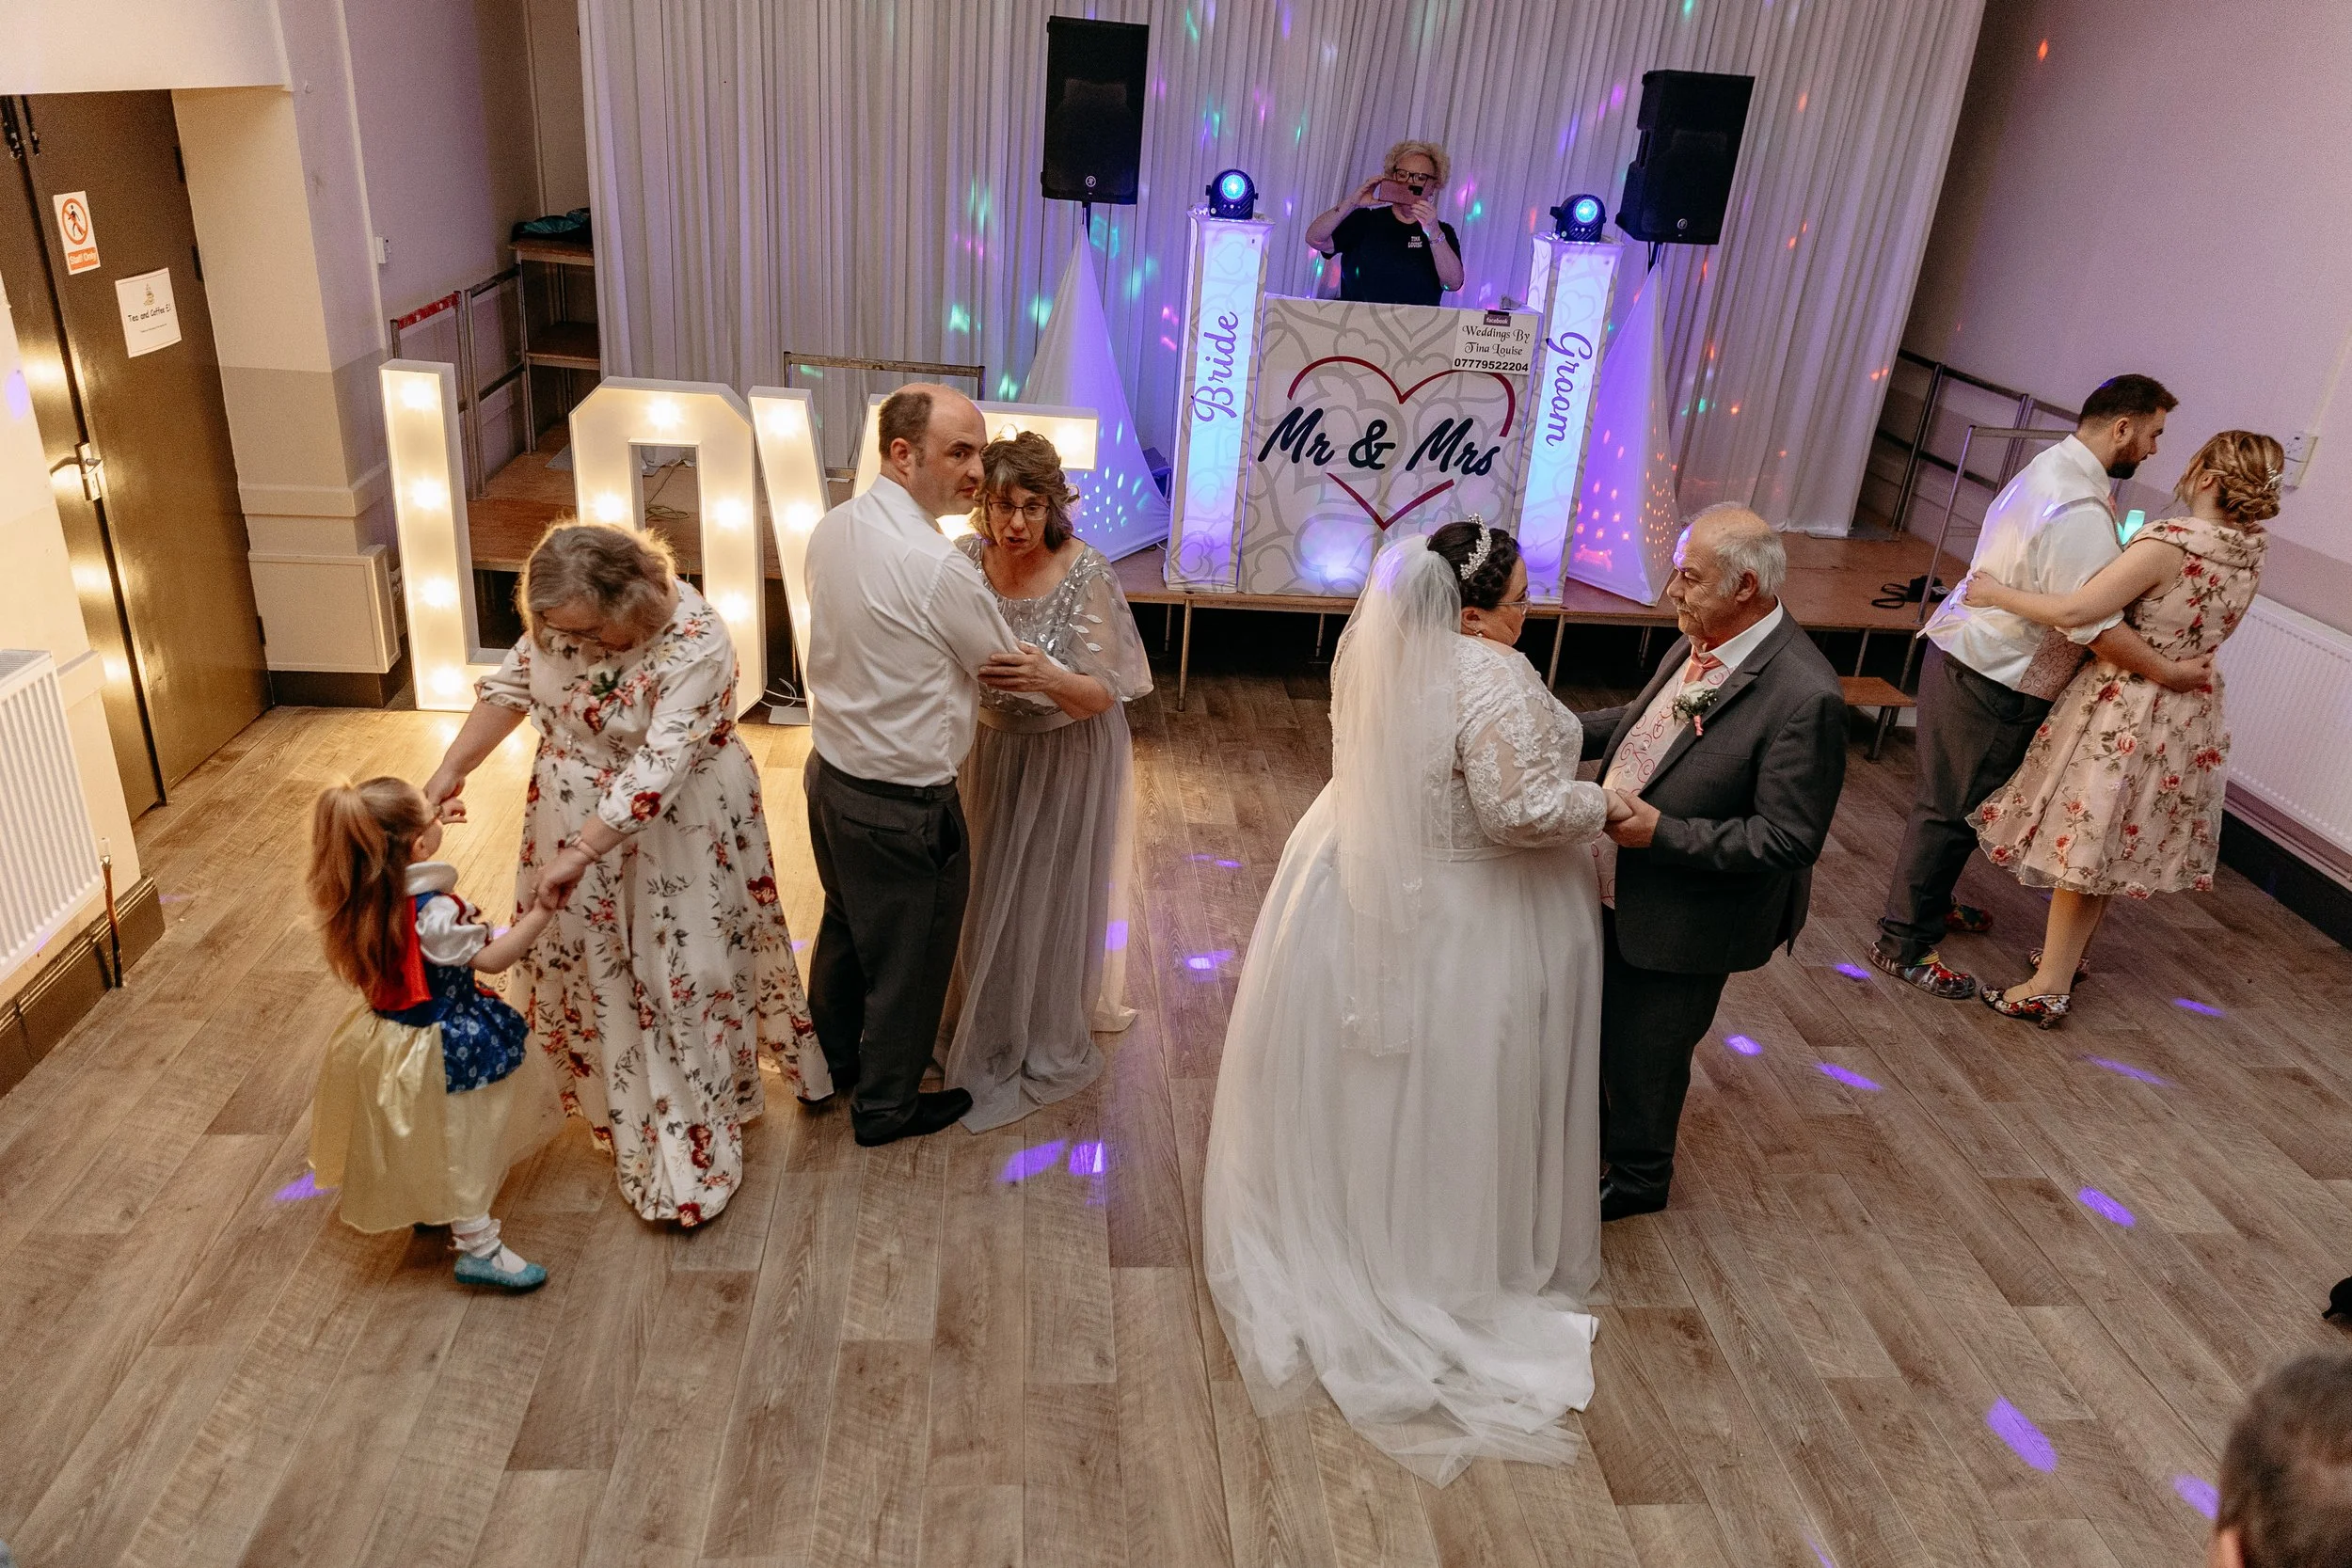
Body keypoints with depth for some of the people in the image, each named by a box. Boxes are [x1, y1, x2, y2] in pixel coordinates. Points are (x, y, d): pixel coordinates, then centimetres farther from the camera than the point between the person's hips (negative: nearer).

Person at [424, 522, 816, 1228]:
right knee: (586, 965, 17)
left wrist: (576, 854, -34)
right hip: (576, 818, 6)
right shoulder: (561, 619, -10)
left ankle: (694, 1153, 23)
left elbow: (657, 771, -33)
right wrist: (450, 771, 2)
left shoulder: (695, 644, -29)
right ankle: (627, 1123, 40)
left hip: (674, 841, -6)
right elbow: (509, 687, 5)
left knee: (682, 978, 5)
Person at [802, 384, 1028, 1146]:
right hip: (904, 804, -8)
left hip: (829, 770, 8)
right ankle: (886, 1105, 35)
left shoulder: (833, 528, -2)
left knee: (845, 927, 28)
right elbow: (1010, 668, -13)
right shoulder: (939, 568, -28)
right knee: (907, 956, 14)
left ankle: (829, 1064, 50)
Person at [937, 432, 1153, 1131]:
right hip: (990, 746, 4)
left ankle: (1046, 1050, 29)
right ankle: (980, 1020, 43)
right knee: (983, 885, 17)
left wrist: (1050, 679, -43)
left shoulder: (1086, 574, -25)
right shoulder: (966, 558, -12)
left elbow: (1104, 693, -25)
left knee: (1049, 894, 7)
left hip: (1067, 757, -4)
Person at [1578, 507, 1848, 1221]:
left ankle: (1638, 1177, 43)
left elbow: (1789, 838, -26)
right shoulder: (1702, 641, -5)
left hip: (1681, 920, -8)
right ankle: (1590, 1141, 54)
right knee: (1591, 1028, 27)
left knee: (1644, 1051, 15)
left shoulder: (1804, 697, -29)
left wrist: (1661, 833, -28)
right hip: (1616, 892, 8)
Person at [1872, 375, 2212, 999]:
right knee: (1951, 809, -1)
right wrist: (2170, 673, -16)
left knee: (1952, 801, 22)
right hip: (1990, 680, -10)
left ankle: (1929, 904, 39)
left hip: (1961, 650, 10)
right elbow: (2095, 624, -26)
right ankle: (1904, 945, 9)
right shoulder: (2081, 512, -25)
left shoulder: (2048, 466, 9)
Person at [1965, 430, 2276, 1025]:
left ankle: (2050, 988, 9)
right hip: (2189, 715, 8)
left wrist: (1997, 593, -15)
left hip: (2124, 713, -8)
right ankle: (2068, 954, 36)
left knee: (2082, 840, 2)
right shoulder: (2250, 553, 1)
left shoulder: (2169, 542, -24)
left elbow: (2076, 611, -27)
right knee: (2109, 845, 20)